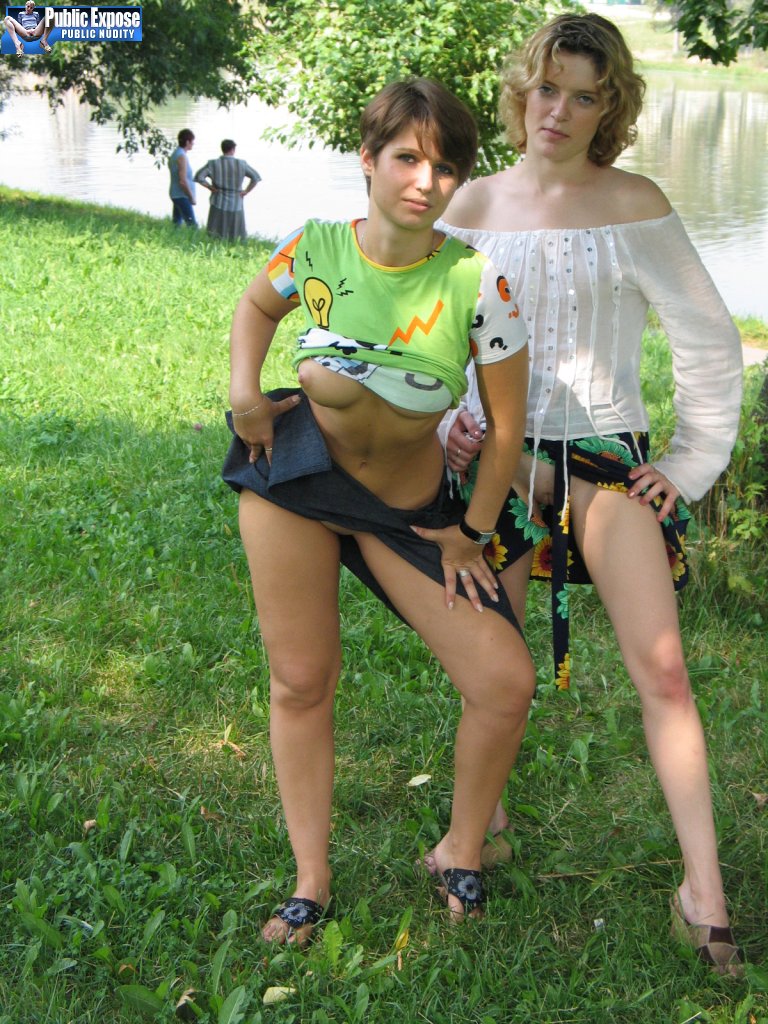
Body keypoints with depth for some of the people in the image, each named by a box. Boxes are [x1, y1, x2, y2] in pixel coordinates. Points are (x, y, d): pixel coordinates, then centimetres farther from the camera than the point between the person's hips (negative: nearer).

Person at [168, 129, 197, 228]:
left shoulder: (175, 153, 11)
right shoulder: (182, 156, -19)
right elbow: (183, 181, -22)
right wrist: (192, 197, -14)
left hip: (176, 195, 10)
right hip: (182, 196, -10)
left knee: (177, 223, 13)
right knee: (192, 225, -11)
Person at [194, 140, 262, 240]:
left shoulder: (213, 164, -3)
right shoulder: (241, 164, -3)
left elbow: (199, 177, -10)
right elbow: (256, 177, -4)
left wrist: (210, 187, 1)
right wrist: (246, 191, 2)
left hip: (218, 205, 0)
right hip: (236, 205, 0)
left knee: (215, 237, 4)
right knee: (237, 239, 7)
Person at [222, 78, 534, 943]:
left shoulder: (479, 282, -20)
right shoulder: (315, 248, -13)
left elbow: (506, 425, -9)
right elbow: (257, 305, 13)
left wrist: (471, 532, -2)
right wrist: (244, 388, -4)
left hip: (407, 506, -1)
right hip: (297, 465, 1)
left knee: (506, 682, -6)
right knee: (300, 681, 7)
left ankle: (460, 852, 21)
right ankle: (310, 879, 25)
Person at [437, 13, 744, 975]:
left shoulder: (632, 205, -6)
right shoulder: (474, 203, 3)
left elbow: (709, 339, 0)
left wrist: (694, 461, -1)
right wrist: (445, 423, -1)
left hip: (606, 457, -2)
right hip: (498, 455, 3)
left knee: (661, 669, -7)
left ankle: (702, 887, 2)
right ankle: (484, 815, 36)